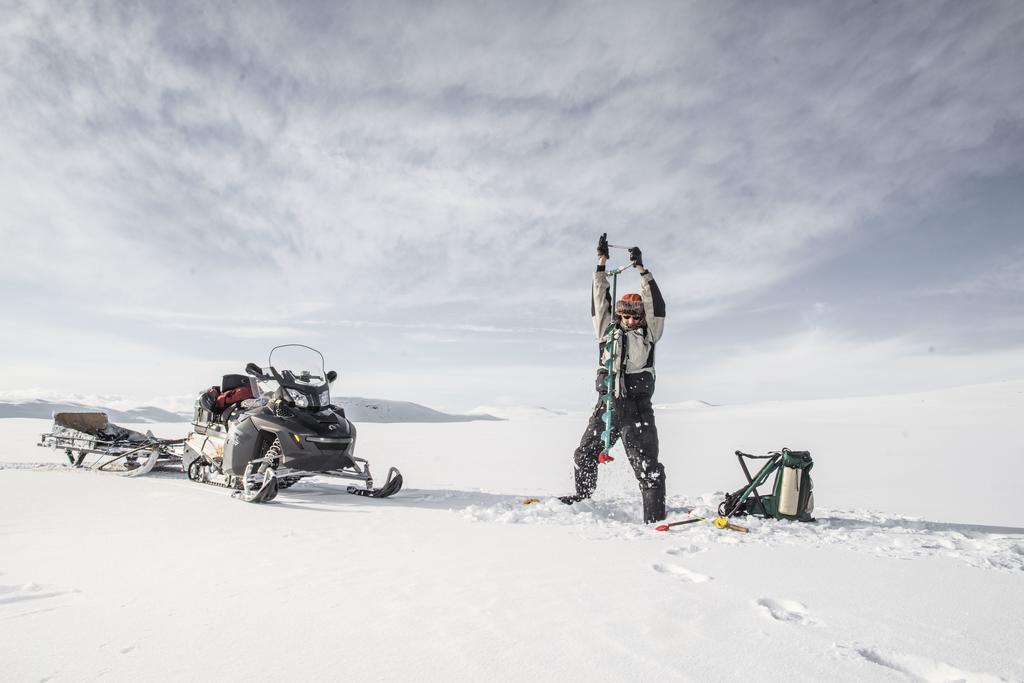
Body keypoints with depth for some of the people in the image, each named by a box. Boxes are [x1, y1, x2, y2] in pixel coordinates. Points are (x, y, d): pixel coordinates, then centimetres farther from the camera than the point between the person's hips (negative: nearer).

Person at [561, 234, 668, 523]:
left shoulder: (648, 335, 8)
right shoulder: (608, 332, 12)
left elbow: (655, 306, 0)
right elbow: (600, 301, 9)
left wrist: (641, 269, -2)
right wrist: (601, 263, 7)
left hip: (637, 407, -3)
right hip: (606, 404, 3)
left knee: (646, 464, -5)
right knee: (584, 454, 13)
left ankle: (655, 515, 3)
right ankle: (583, 495, 35)